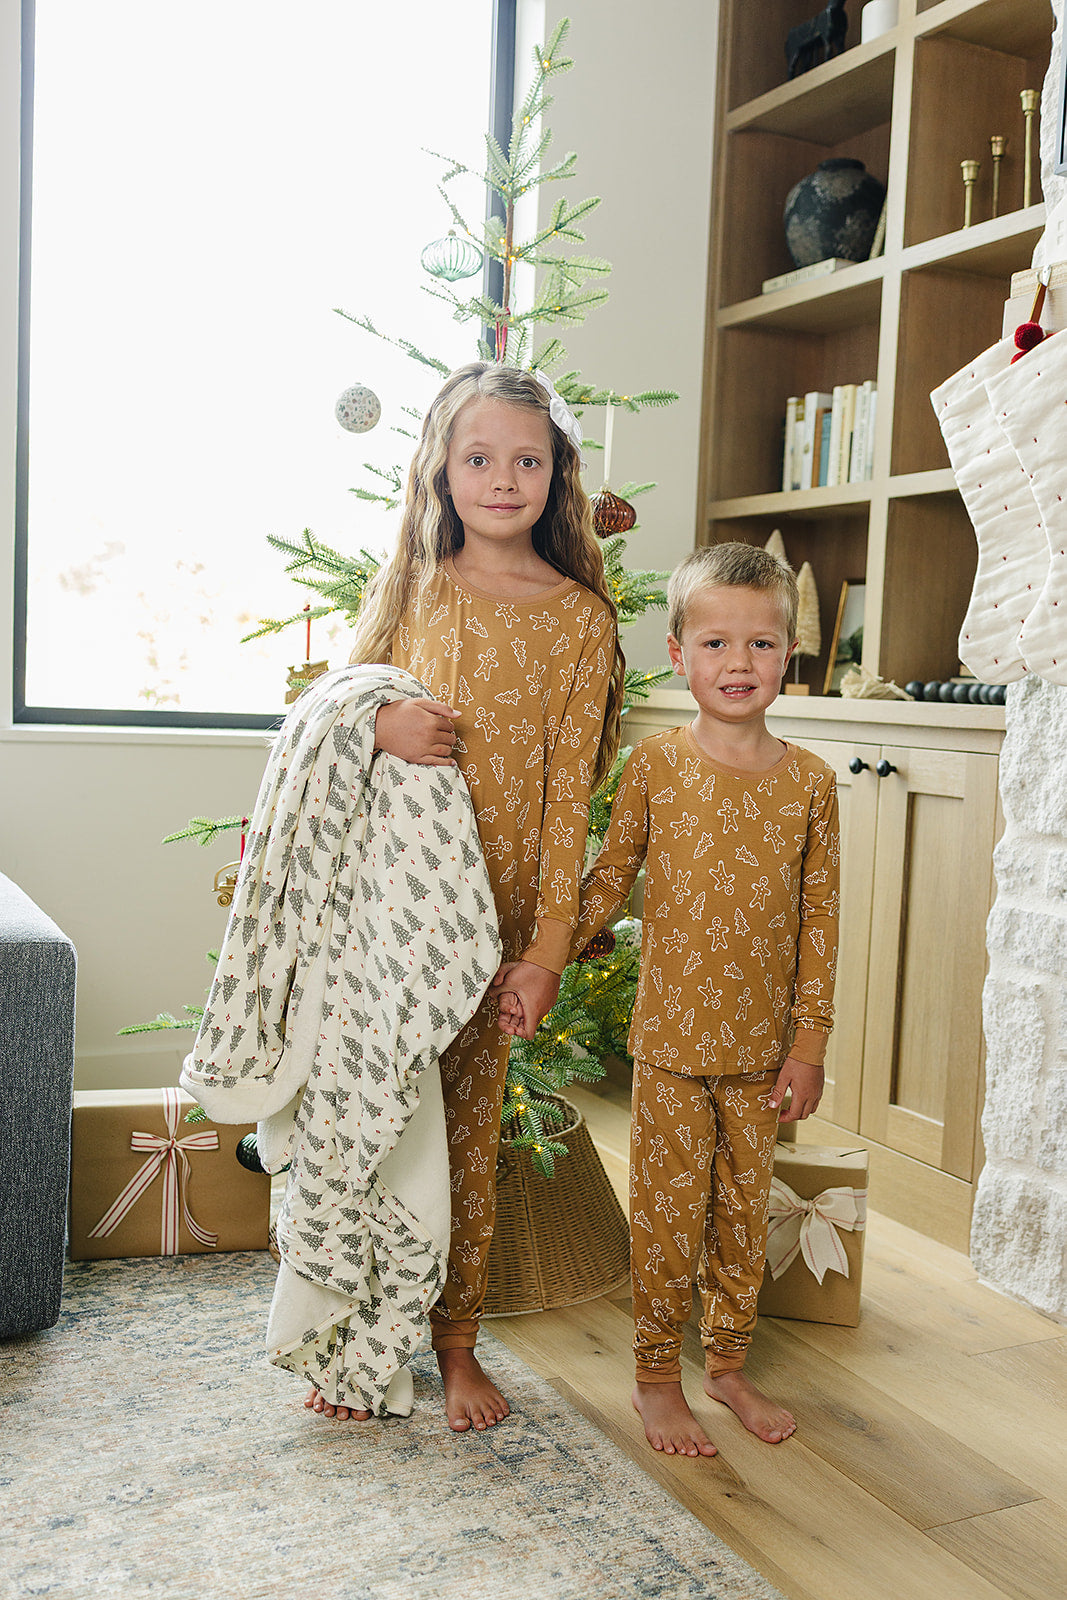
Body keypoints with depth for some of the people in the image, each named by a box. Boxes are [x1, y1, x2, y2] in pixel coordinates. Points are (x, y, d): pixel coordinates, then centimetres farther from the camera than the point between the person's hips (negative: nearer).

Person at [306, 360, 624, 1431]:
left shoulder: (580, 618, 0)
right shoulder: (405, 589, 6)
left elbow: (569, 792, -3)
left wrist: (548, 947, -7)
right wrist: (379, 728, -12)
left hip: (497, 910, -1)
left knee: (469, 1123, 8)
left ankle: (456, 1342, 25)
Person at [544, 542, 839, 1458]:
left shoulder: (809, 783, -2)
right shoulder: (655, 767, -6)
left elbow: (820, 921, 1)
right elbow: (608, 881, 3)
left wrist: (810, 1042, 0)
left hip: (762, 1050, 2)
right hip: (672, 1042, -2)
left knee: (745, 1210, 15)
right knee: (668, 1212, 7)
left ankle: (729, 1363, 34)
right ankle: (657, 1376, 25)